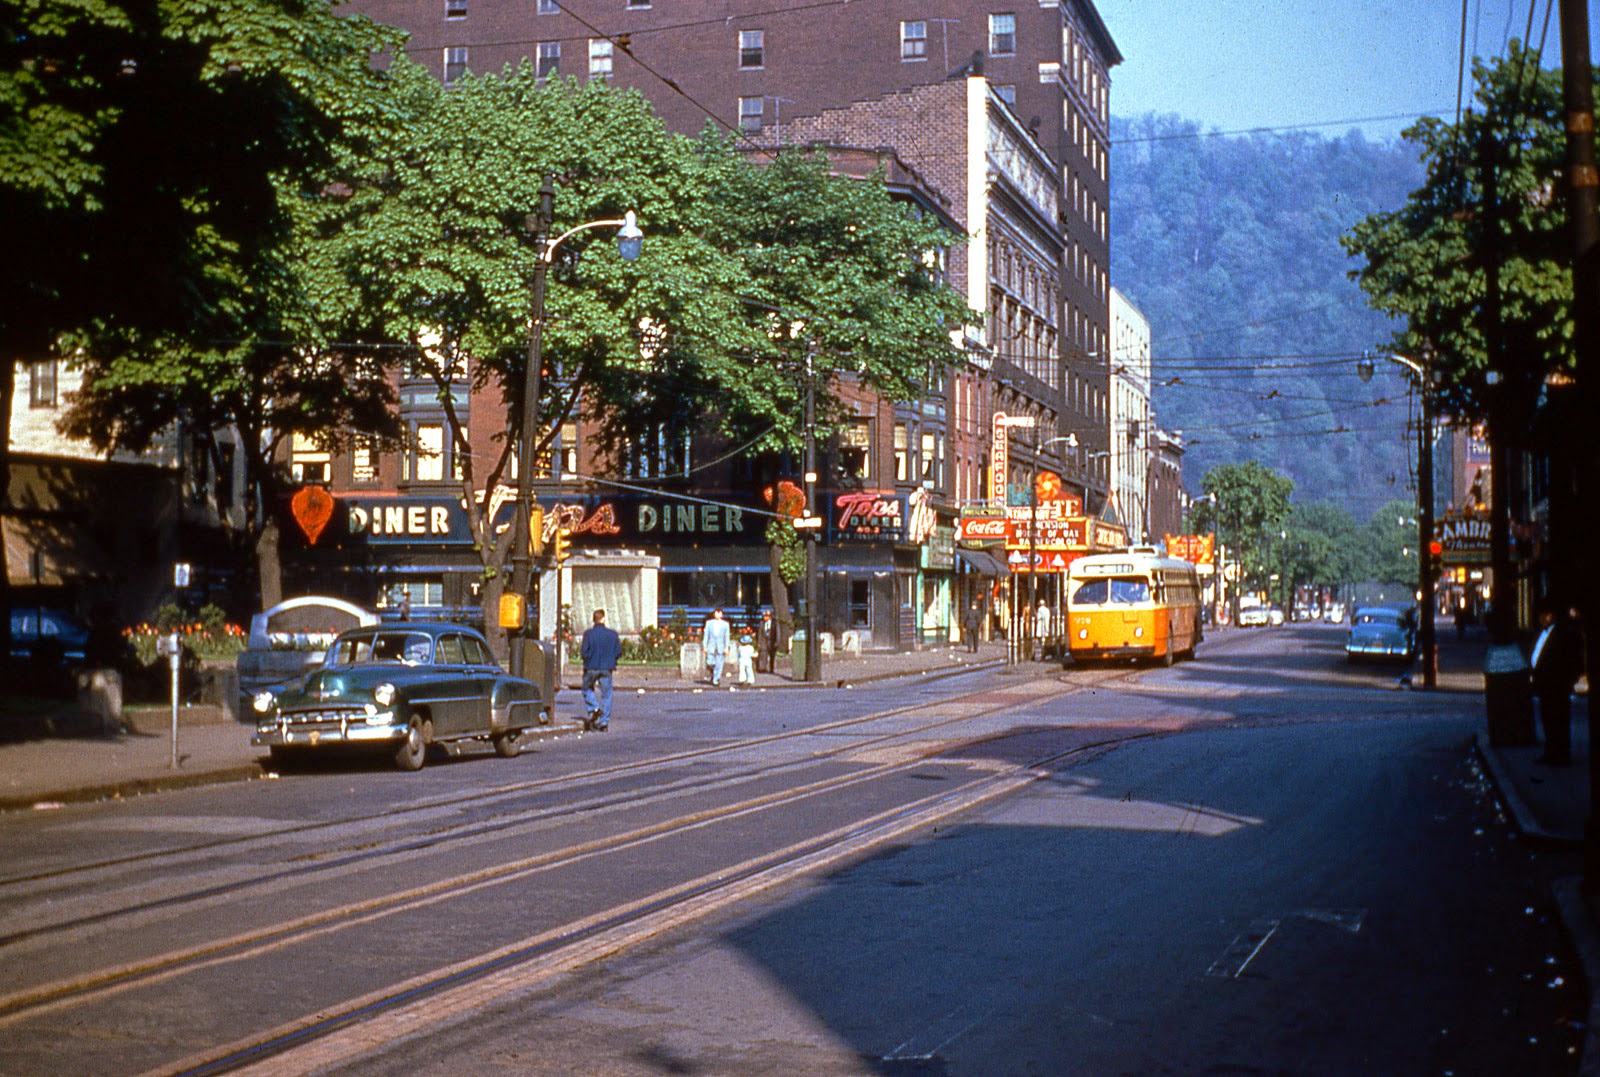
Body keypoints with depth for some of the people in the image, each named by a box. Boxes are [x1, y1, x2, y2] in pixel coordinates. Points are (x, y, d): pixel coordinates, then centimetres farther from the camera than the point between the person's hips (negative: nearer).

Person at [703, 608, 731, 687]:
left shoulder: (725, 624, 5)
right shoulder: (709, 623, 7)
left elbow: (727, 637, 4)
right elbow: (706, 635, 7)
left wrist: (726, 648, -4)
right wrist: (705, 647, 2)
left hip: (721, 648, 0)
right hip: (711, 647, 0)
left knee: (719, 665, -4)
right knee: (710, 663, -5)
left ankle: (716, 681, 6)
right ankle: (713, 674, 26)